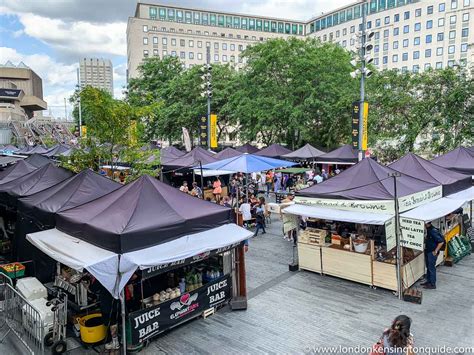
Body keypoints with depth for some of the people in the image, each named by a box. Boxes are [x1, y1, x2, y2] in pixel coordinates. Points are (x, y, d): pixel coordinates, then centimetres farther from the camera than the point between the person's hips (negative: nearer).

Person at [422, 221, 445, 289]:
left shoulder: (433, 231, -24)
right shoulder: (428, 230, 4)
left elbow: (441, 242, -26)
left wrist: (435, 251, -20)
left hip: (432, 253, -9)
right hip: (427, 251, 9)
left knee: (431, 268, 0)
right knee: (428, 267, 18)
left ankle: (433, 284, 10)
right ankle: (428, 281, 30)